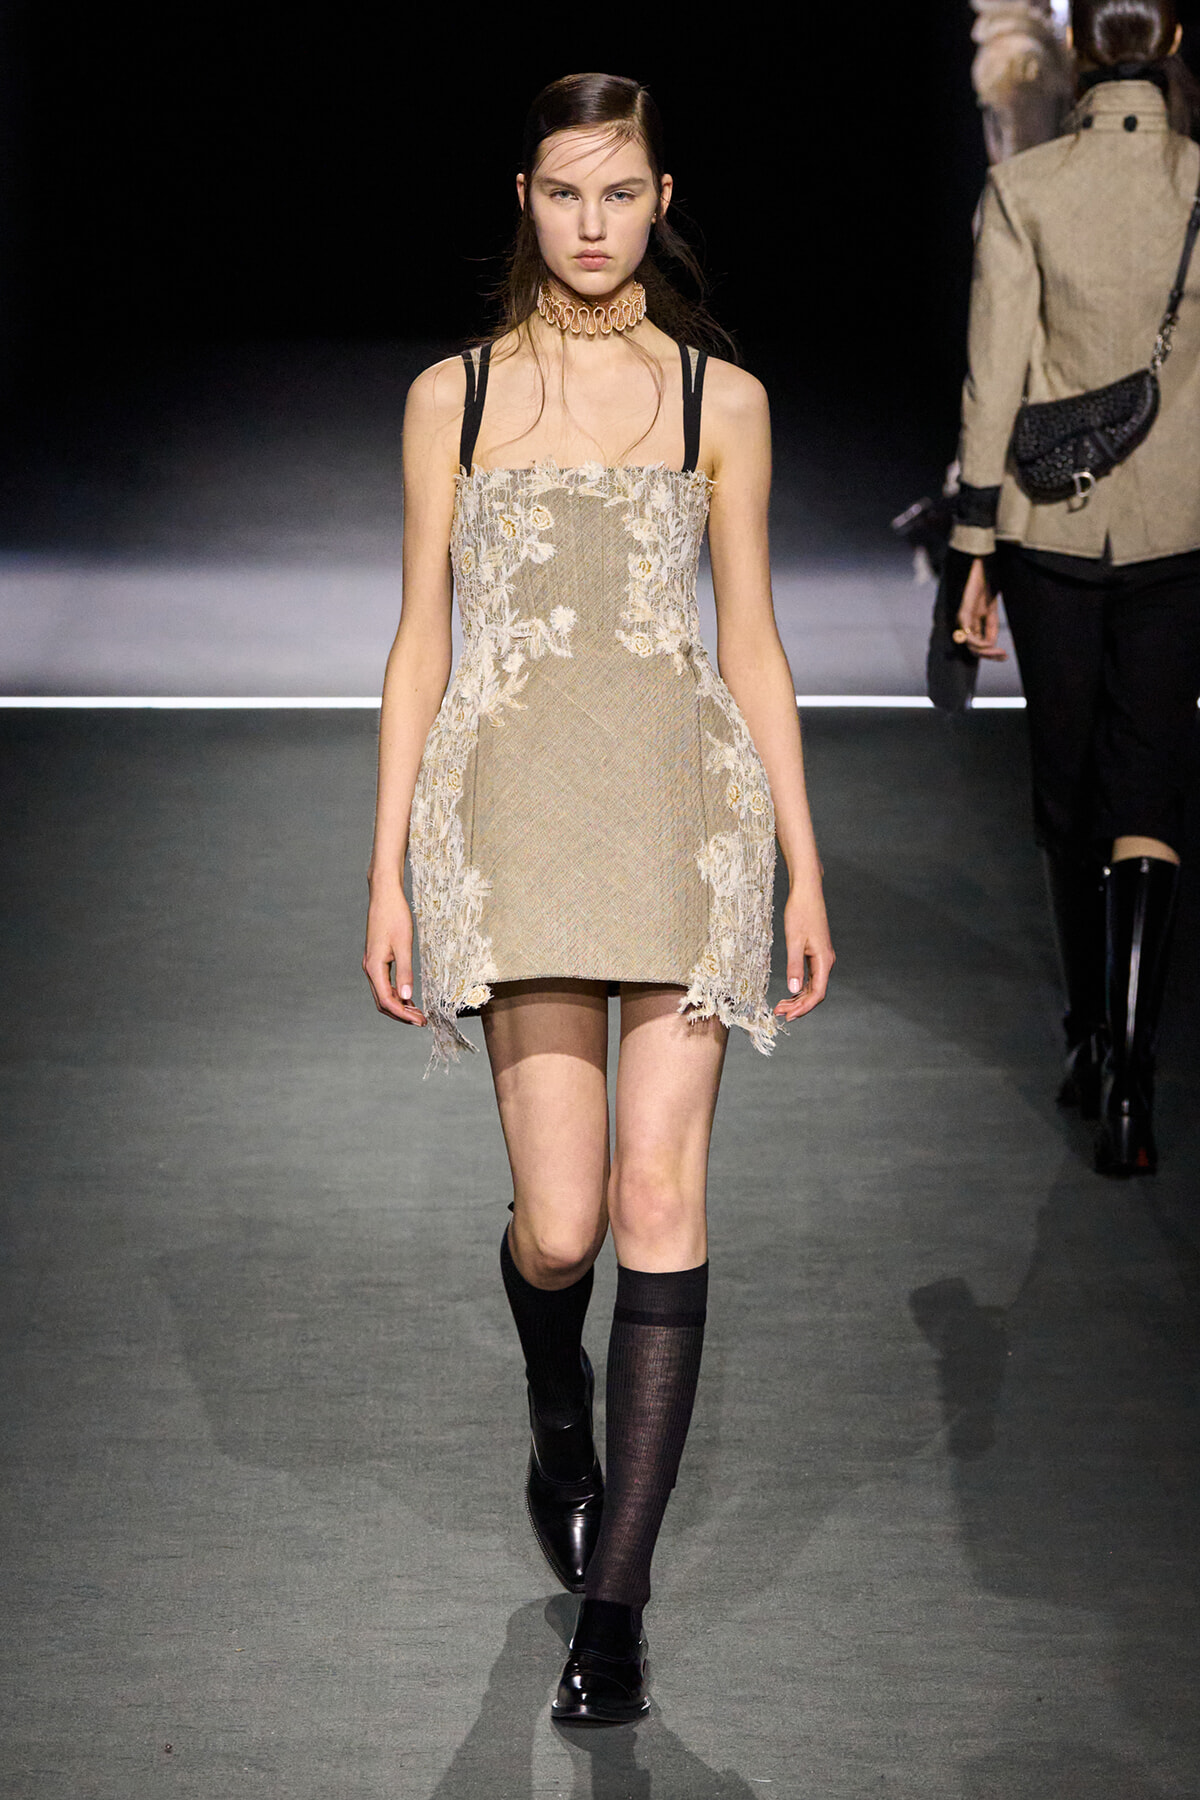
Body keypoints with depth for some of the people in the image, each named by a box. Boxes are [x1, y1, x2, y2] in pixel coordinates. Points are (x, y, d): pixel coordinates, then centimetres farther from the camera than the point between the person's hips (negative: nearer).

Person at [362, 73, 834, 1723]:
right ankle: (561, 1421, 32)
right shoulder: (454, 395, 9)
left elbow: (752, 644, 10)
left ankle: (614, 1601, -1)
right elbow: (420, 643, 9)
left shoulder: (720, 398, 8)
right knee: (561, 1219, -5)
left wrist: (804, 870, 7)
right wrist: (388, 872, 3)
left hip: (684, 808, 0)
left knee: (659, 1195, -7)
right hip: (516, 810, 0)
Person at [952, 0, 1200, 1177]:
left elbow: (995, 381, -7)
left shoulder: (1024, 190, -8)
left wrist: (976, 550, -1)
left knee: (1067, 793, 15)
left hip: (1050, 525, 0)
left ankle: (1090, 1044, 26)